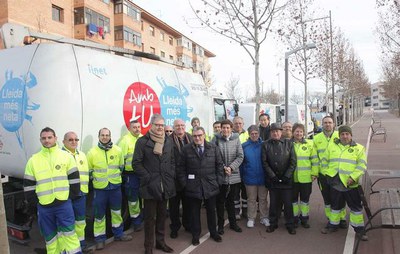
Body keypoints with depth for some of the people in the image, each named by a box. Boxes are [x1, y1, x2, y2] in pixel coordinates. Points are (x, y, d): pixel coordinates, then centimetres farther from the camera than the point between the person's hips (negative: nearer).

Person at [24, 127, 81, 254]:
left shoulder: (66, 156, 0)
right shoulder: (33, 160, 4)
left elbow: (74, 178, 2)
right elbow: (28, 184, 8)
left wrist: (73, 196, -1)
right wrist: (32, 201, 4)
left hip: (64, 203, -2)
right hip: (44, 206, 2)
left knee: (69, 233, -1)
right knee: (50, 236, 13)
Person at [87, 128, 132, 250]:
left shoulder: (117, 150, -1)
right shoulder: (92, 152, -6)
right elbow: (88, 170, 3)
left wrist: (116, 177, 8)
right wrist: (95, 179, 0)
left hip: (115, 186, 2)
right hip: (100, 188, -2)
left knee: (117, 211, 15)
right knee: (99, 214, 7)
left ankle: (119, 233, 31)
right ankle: (100, 238, 20)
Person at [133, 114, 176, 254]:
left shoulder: (168, 141, 9)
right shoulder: (142, 141, -6)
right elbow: (136, 163, -8)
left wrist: (171, 176, 2)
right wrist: (147, 178, -13)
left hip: (166, 185, 5)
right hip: (150, 185, -4)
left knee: (162, 215, 16)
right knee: (150, 217, 6)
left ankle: (160, 241, 31)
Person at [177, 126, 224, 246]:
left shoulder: (213, 148, 1)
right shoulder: (186, 149, -3)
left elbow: (220, 165, 3)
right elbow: (181, 168, -1)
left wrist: (219, 181, -2)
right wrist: (184, 183, -6)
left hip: (211, 186, 1)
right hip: (193, 187, -1)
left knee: (211, 211, 16)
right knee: (195, 212, 11)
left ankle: (213, 232, 35)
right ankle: (195, 234, 28)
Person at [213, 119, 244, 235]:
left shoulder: (236, 139, 0)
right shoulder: (217, 140, -5)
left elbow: (240, 156, -2)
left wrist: (231, 167, -12)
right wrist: (223, 167, -14)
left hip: (234, 175, 2)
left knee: (231, 200, 16)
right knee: (220, 201, 9)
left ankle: (233, 223, 31)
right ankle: (220, 224, 24)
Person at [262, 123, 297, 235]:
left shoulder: (288, 143, 2)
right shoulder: (266, 145, 2)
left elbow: (293, 161, -1)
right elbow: (265, 163, -2)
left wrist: (287, 176, -8)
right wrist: (272, 176, -9)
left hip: (286, 179, 0)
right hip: (272, 179, 1)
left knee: (288, 203, 6)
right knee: (273, 202, 10)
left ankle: (290, 224, 21)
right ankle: (273, 223, 24)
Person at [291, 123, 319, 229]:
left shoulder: (309, 144, 0)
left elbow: (315, 160, 2)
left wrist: (314, 173, -2)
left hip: (306, 178, 0)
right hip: (292, 178, 0)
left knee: (305, 199, 12)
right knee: (294, 199, 11)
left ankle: (304, 218, 26)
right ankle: (295, 218, 25)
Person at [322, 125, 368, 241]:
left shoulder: (359, 148, 0)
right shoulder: (332, 147, 9)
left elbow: (362, 165, -6)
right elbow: (325, 162, 16)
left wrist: (353, 177, -16)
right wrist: (328, 173, 6)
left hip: (351, 184, -2)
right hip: (335, 183, 3)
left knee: (356, 207, 5)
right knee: (335, 206, 16)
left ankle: (359, 230, 19)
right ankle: (333, 225, 32)